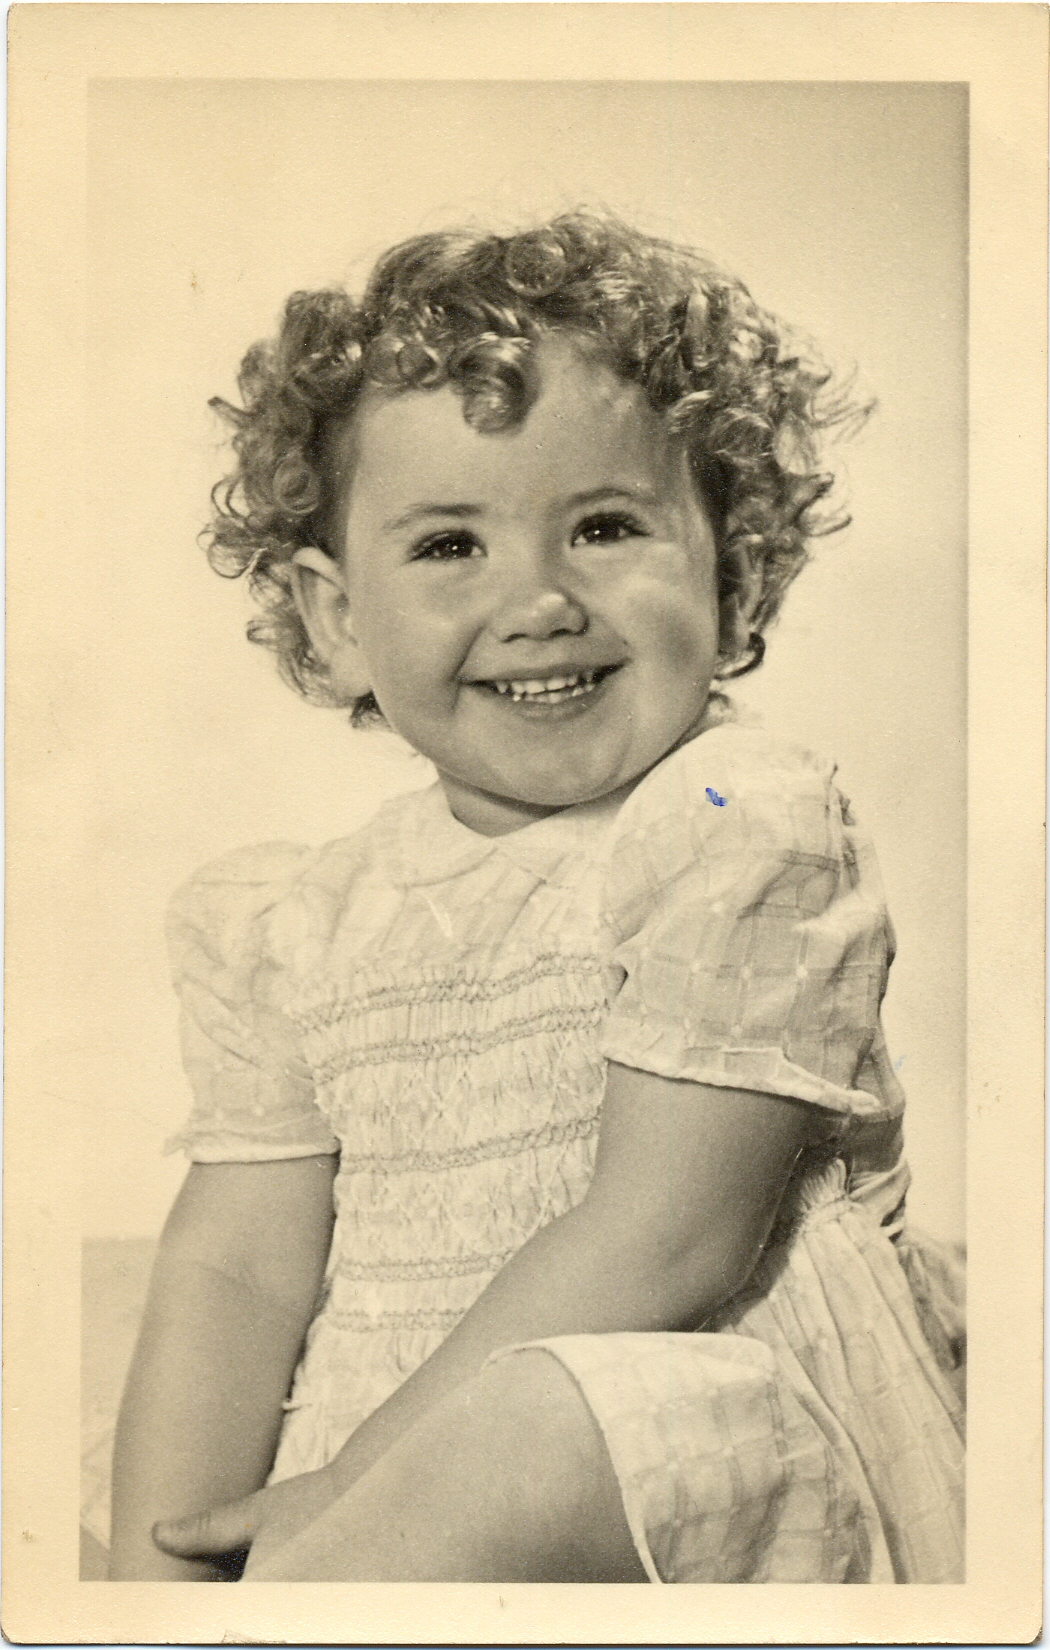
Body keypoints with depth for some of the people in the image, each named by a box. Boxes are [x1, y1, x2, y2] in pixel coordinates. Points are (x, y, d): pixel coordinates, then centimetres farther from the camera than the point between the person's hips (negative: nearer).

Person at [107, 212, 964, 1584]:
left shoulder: (741, 828, -11)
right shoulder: (302, 927, 7)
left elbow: (667, 1235, -17)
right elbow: (236, 1268, 3)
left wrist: (365, 1489, -16)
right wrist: (155, 1581, -10)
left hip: (714, 1437, -5)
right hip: (386, 1455, 6)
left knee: (519, 1440, -34)